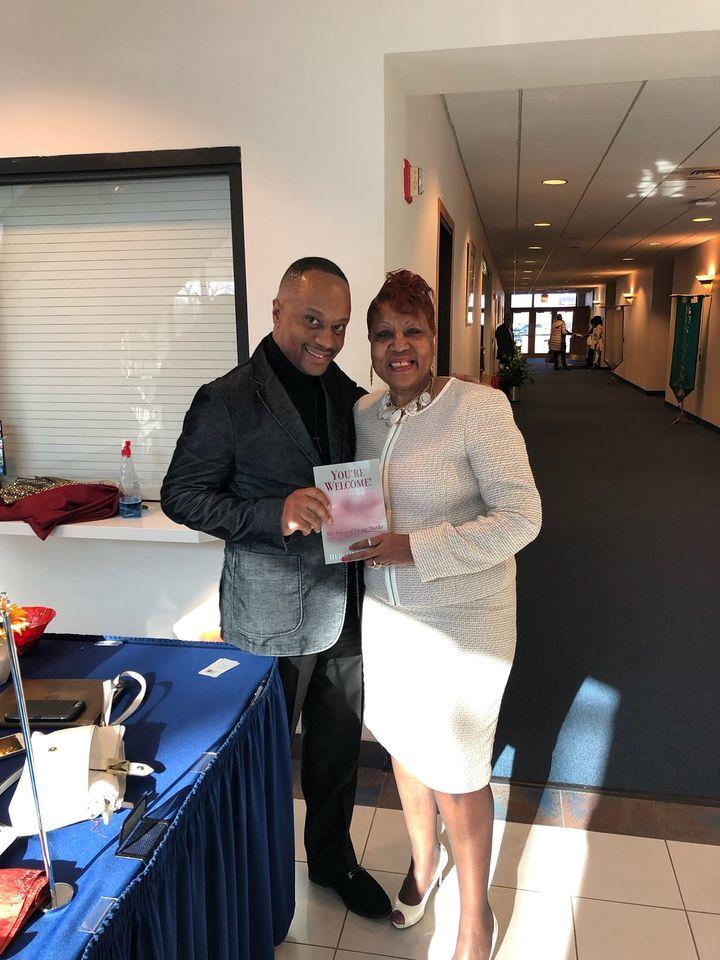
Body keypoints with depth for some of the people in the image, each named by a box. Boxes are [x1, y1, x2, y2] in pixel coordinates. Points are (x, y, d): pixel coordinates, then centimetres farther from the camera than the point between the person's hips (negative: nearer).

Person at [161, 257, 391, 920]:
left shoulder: (346, 392, 4)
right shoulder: (227, 401, -15)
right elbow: (181, 496, -13)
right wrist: (275, 514, -26)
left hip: (342, 608, 6)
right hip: (271, 618, -5)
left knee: (339, 743, 21)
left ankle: (333, 858, 46)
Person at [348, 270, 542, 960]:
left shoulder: (480, 408, -16)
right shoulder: (364, 413, 3)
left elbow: (521, 517, -20)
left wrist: (416, 550, -25)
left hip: (462, 620, -5)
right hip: (385, 614, 6)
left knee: (456, 772, 8)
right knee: (403, 748, 21)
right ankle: (424, 860, 50)